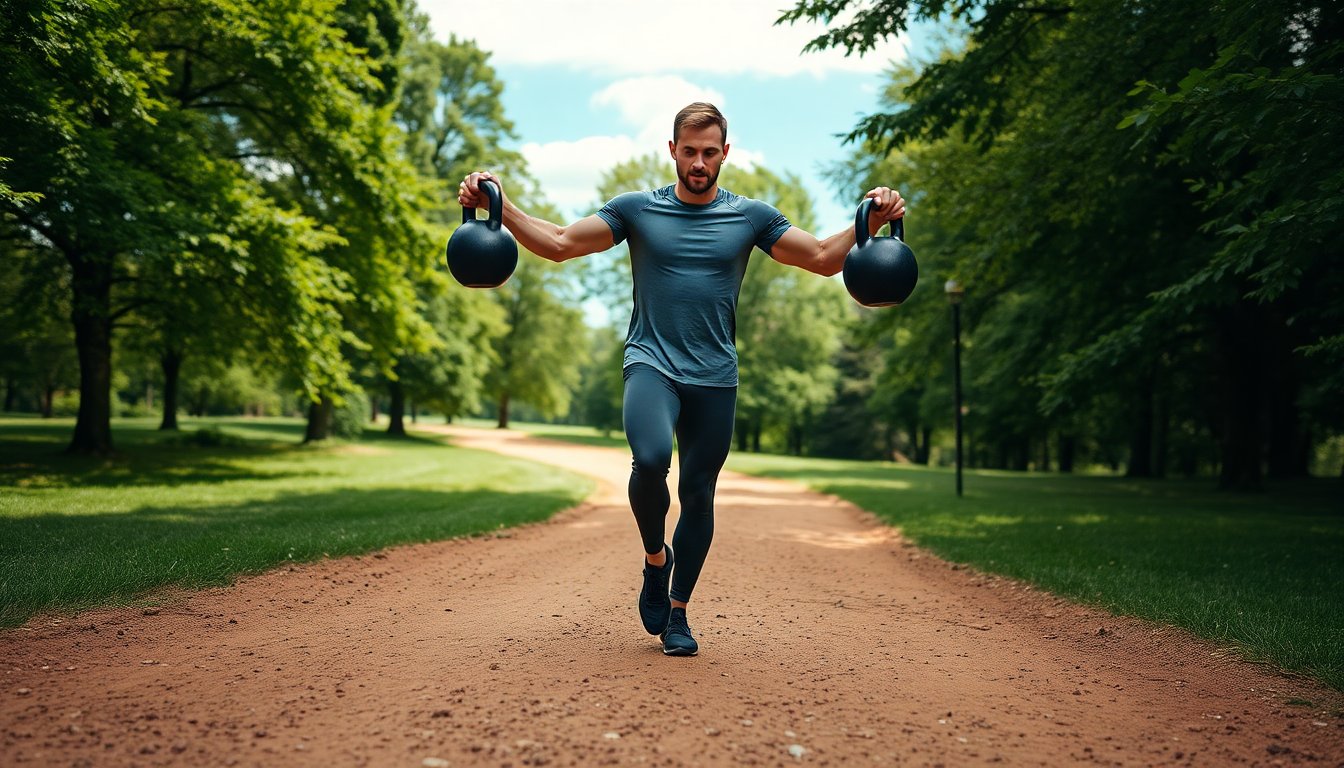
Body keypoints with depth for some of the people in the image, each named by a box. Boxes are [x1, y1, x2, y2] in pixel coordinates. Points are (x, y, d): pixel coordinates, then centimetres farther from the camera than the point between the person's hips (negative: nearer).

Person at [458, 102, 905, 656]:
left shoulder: (751, 216, 7)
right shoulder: (636, 209, 4)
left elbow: (823, 258, 6)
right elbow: (559, 244, 0)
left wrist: (870, 223, -11)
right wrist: (499, 207, -13)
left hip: (715, 376, 2)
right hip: (651, 363, -2)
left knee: (698, 493, 6)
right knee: (650, 460, -28)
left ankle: (678, 613, 23)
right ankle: (655, 558, 2)